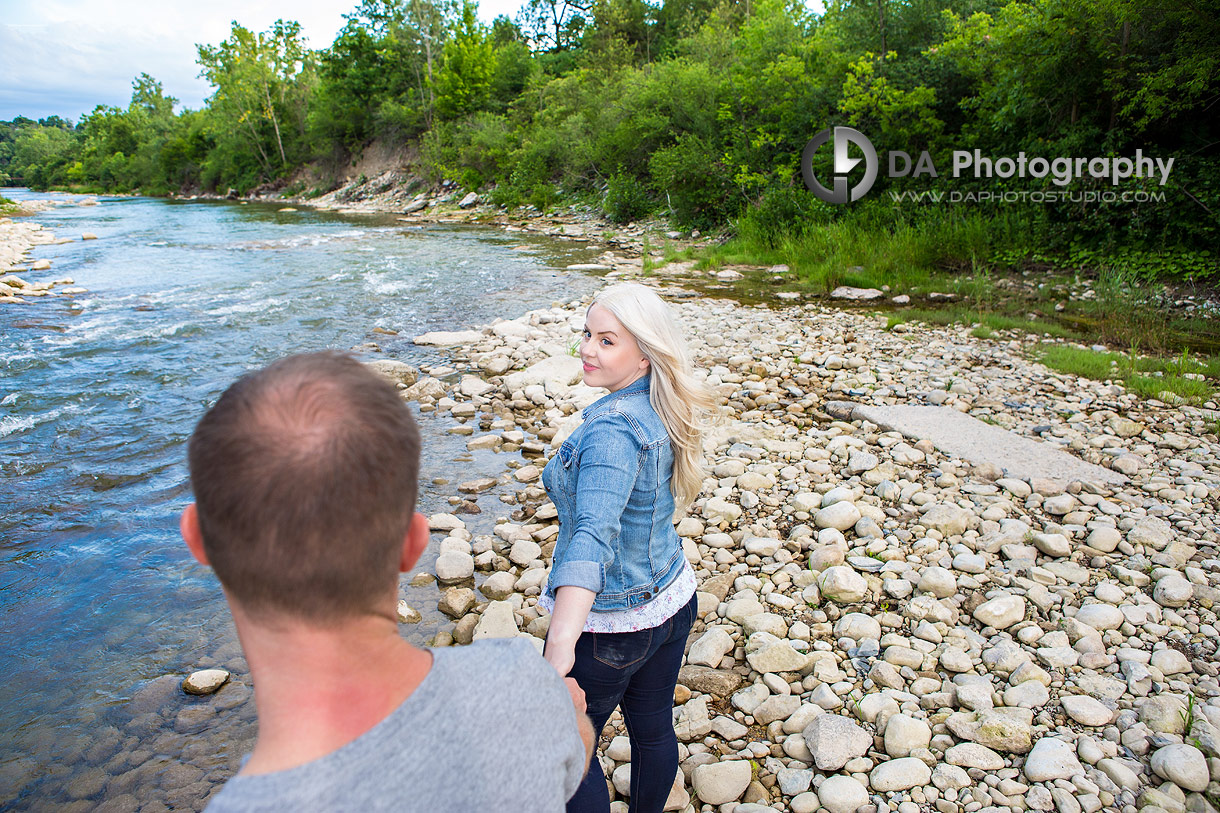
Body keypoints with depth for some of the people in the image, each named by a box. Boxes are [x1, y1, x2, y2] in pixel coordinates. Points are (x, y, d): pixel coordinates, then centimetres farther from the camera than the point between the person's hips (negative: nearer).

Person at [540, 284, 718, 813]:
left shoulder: (612, 431, -30)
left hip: (609, 625, -8)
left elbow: (593, 535, -44)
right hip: (672, 600, 8)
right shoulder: (665, 411, -4)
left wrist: (561, 643, -54)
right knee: (653, 729, 25)